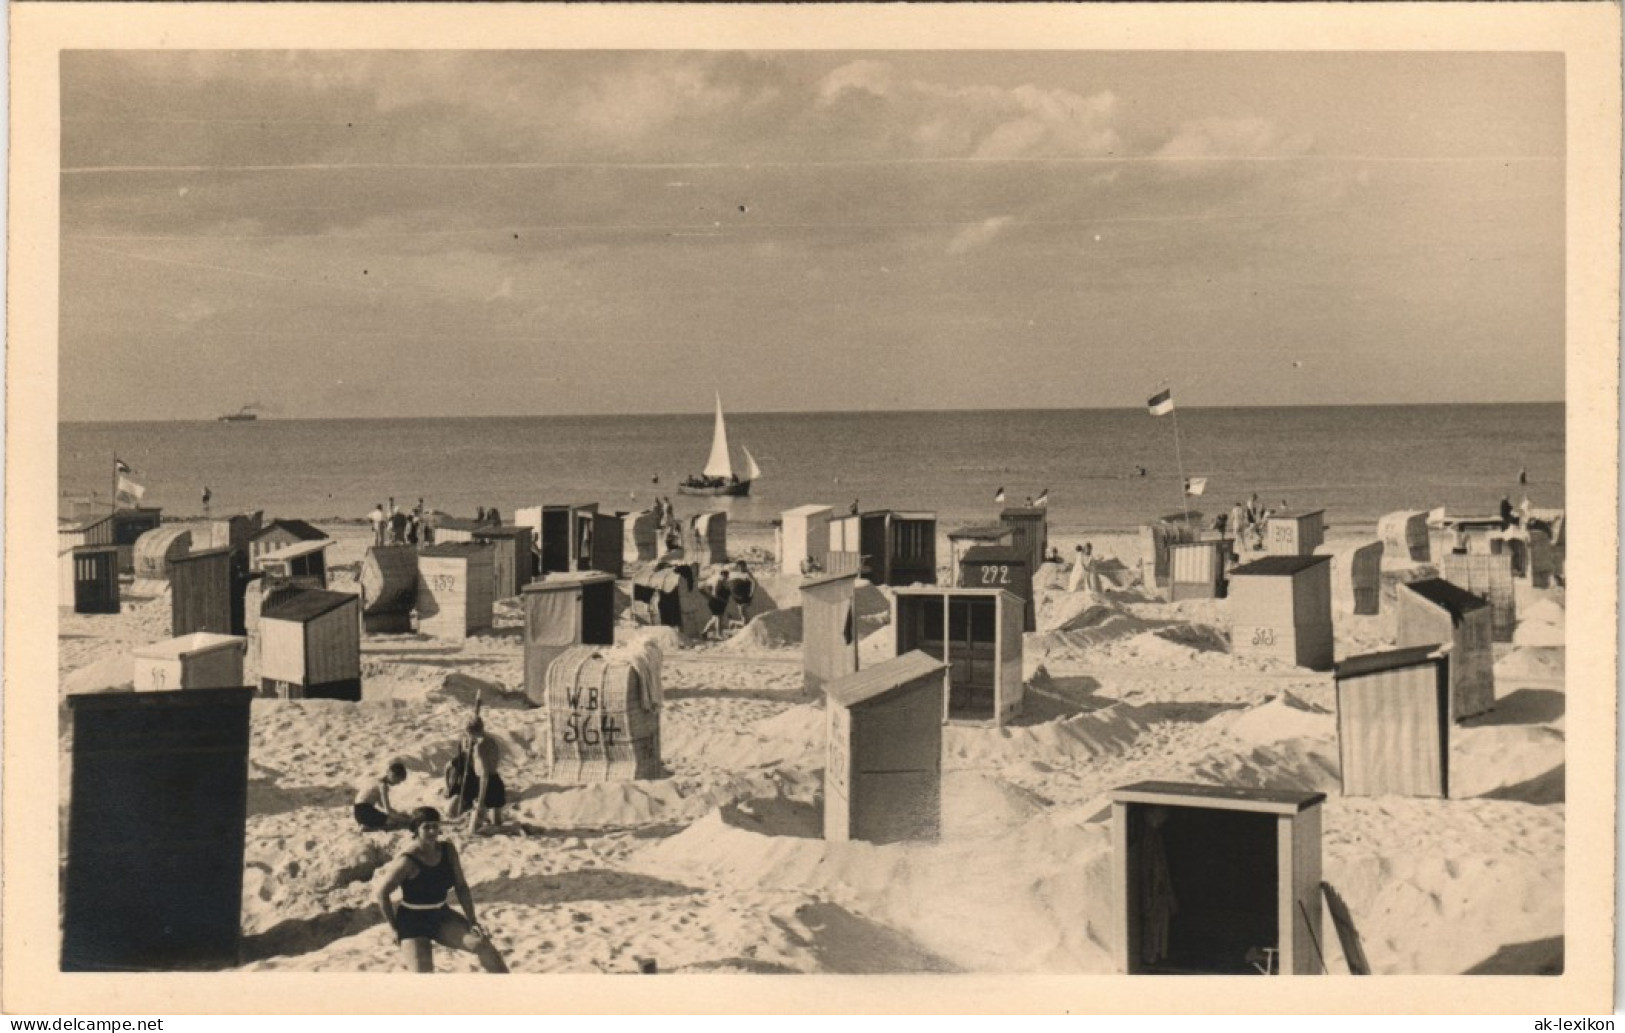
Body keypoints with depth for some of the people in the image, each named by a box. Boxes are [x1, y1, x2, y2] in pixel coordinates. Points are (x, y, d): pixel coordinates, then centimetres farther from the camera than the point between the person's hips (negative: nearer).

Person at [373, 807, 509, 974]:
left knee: (482, 944, -14)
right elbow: (380, 893, -16)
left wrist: (472, 921, -2)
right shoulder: (407, 861, -20)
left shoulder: (448, 851, -2)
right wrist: (394, 929, -13)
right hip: (413, 922, -5)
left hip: (442, 916, 5)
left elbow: (461, 886, 4)